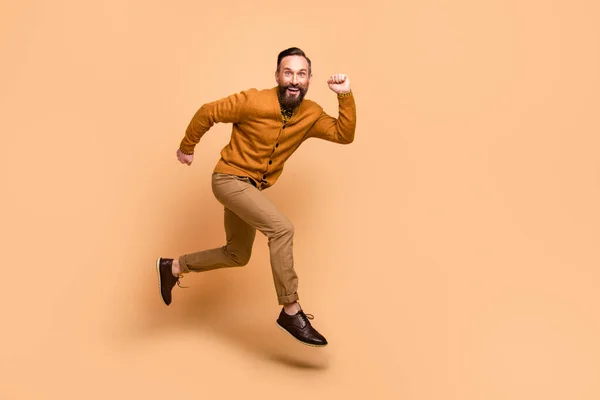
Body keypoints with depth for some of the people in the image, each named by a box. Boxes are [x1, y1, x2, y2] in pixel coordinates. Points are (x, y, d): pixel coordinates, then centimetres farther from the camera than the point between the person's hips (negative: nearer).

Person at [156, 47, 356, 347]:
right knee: (282, 229, -26)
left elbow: (345, 135, -10)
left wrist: (346, 96, -20)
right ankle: (291, 311, -17)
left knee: (237, 256, 19)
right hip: (229, 179, -8)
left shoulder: (311, 114, -5)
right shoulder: (253, 102, -20)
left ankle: (173, 267, 35)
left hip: (251, 187, 8)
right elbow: (207, 112, -10)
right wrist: (186, 148, 0)